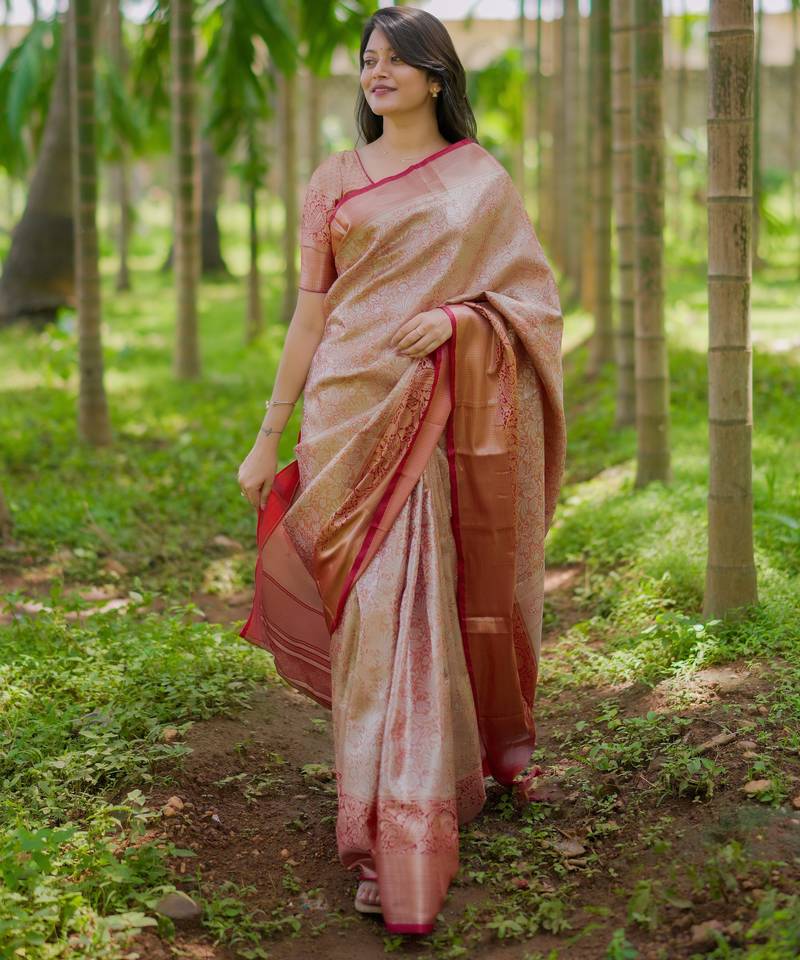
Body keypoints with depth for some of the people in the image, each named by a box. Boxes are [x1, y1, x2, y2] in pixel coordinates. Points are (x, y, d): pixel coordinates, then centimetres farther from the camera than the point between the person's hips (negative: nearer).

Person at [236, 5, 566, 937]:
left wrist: (457, 316, -14)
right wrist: (269, 434, 6)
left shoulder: (480, 181, 8)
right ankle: (395, 843, -1)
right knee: (376, 609, -4)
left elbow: (533, 298, 6)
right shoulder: (334, 181, 11)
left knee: (419, 606, 1)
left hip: (436, 418, 0)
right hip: (348, 408, 1)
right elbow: (310, 309, 9)